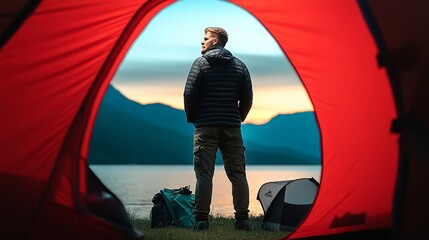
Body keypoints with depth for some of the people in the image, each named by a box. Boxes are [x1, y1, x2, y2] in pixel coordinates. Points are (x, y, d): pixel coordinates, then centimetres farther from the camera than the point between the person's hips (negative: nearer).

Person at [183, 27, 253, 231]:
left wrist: (191, 117, 7)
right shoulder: (239, 65, 10)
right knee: (237, 173, 5)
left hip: (205, 126, -3)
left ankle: (201, 219, -4)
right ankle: (242, 219, 4)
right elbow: (247, 97, 8)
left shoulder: (201, 63, -1)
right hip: (232, 127, 3)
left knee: (204, 173, -2)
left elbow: (190, 94, -7)